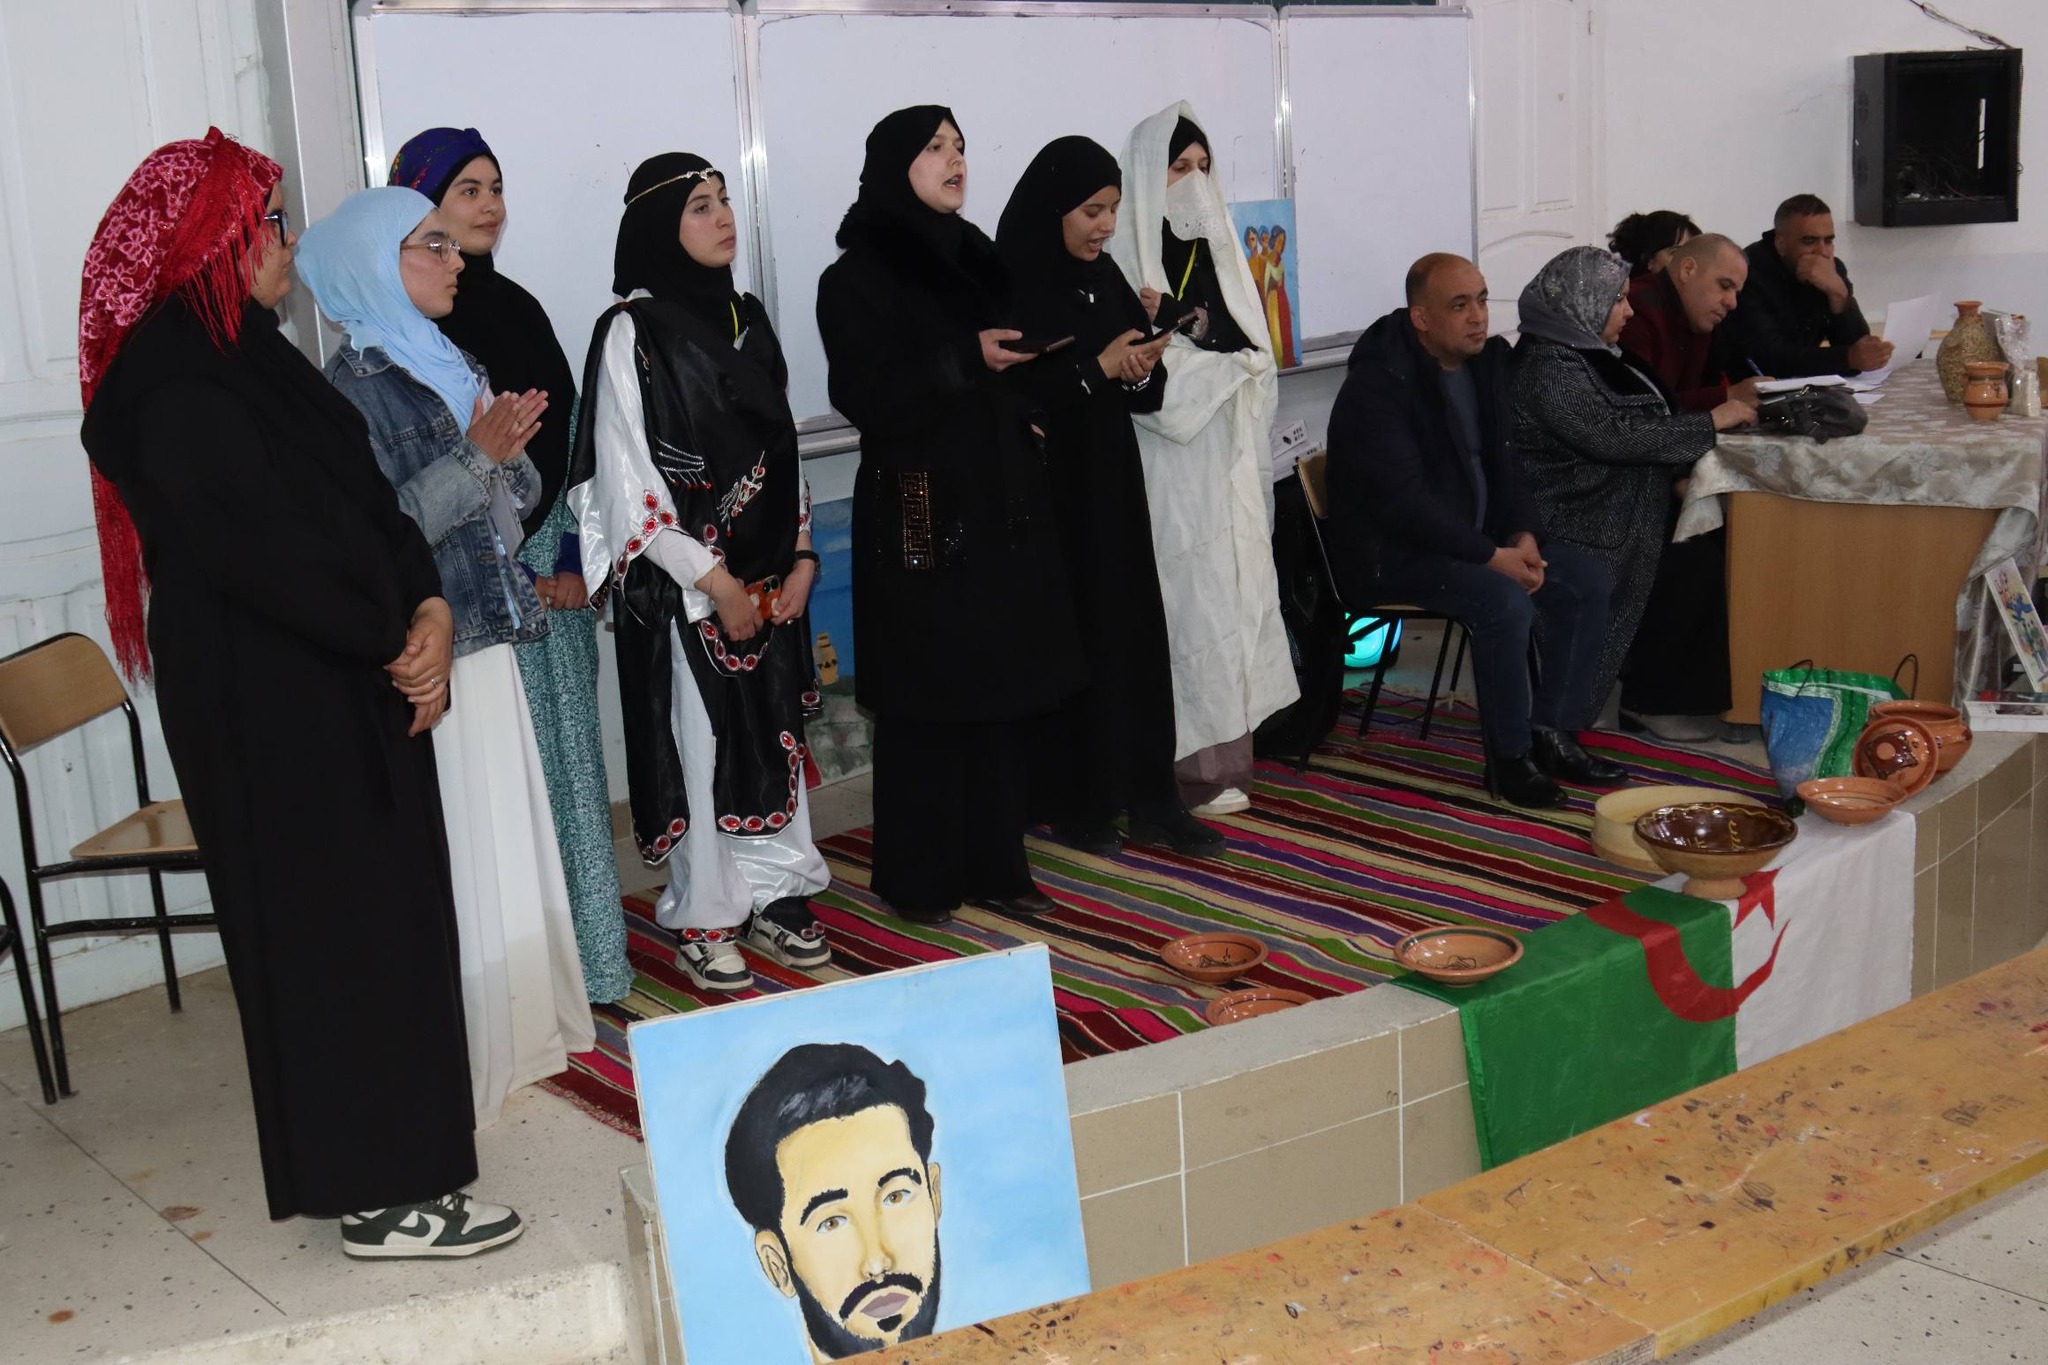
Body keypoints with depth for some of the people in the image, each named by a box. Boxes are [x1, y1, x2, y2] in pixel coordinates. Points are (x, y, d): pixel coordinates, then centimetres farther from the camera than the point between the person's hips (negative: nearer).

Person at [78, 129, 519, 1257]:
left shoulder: (248, 357, 13)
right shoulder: (175, 386, -17)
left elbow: (362, 495, 9)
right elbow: (270, 549, -22)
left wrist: (429, 605, -7)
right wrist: (398, 642, -11)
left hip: (339, 687, 9)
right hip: (269, 708, -9)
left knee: (378, 914, 14)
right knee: (336, 929, -2)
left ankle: (394, 1154, 27)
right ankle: (380, 1194, 10)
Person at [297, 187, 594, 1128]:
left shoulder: (454, 369, 14)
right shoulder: (353, 387, -11)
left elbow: (515, 502, 15)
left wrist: (510, 446, -5)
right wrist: (476, 453, -20)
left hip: (486, 642, 8)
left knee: (511, 834, 14)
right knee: (455, 851, -3)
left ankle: (521, 1029, 27)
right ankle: (460, 1056, 8)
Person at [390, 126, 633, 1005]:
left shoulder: (516, 307, 14)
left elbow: (563, 439, 10)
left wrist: (573, 560, -1)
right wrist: (507, 572, -11)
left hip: (547, 564, 6)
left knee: (562, 753, 9)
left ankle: (581, 950, 18)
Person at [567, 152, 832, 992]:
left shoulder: (745, 317, 11)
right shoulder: (633, 330, -9)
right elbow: (625, 475, -13)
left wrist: (800, 555, 3)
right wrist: (711, 578, -14)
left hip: (768, 576, 6)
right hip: (682, 584, -6)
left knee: (775, 731, 10)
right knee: (700, 740, 1)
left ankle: (773, 895, 23)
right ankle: (703, 921, 13)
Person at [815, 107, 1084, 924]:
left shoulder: (974, 258, 15)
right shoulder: (857, 278, -5)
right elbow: (864, 392, -15)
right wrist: (966, 359, -20)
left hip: (1002, 502, 7)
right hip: (920, 511, -6)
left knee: (1007, 687, 7)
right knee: (927, 699, -2)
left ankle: (995, 864, 17)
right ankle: (919, 878, 10)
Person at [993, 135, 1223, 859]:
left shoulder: (1104, 276, 9)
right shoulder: (1009, 286, -12)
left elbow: (1146, 388, 13)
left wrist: (1141, 370, -9)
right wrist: (1095, 370, -18)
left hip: (1111, 483, 7)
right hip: (1046, 489, -7)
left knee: (1135, 632, 6)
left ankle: (1150, 799, 13)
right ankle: (1074, 804, 12)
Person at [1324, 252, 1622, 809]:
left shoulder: (1485, 360, 7)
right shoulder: (1378, 385, -19)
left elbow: (1503, 462, 14)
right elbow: (1402, 500, -24)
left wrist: (1525, 535, -5)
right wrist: (1491, 556, -25)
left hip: (1474, 537, 9)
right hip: (1391, 553, -9)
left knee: (1587, 580, -5)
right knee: (1505, 602, -30)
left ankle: (1552, 732, 2)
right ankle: (1508, 758, -14)